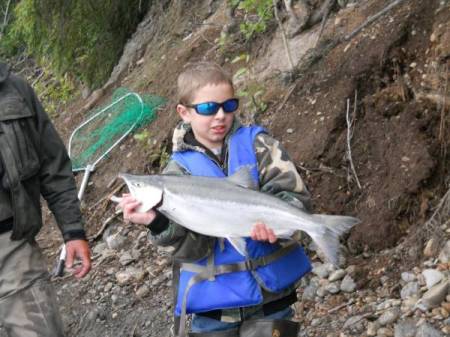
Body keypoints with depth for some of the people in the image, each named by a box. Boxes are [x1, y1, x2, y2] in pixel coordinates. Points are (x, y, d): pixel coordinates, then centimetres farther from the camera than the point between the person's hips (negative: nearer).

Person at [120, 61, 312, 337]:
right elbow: (194, 248, -12)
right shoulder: (180, 170, -4)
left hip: (270, 287, 0)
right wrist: (159, 222, -30)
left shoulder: (257, 144, -2)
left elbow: (298, 197, -10)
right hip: (213, 296, 0)